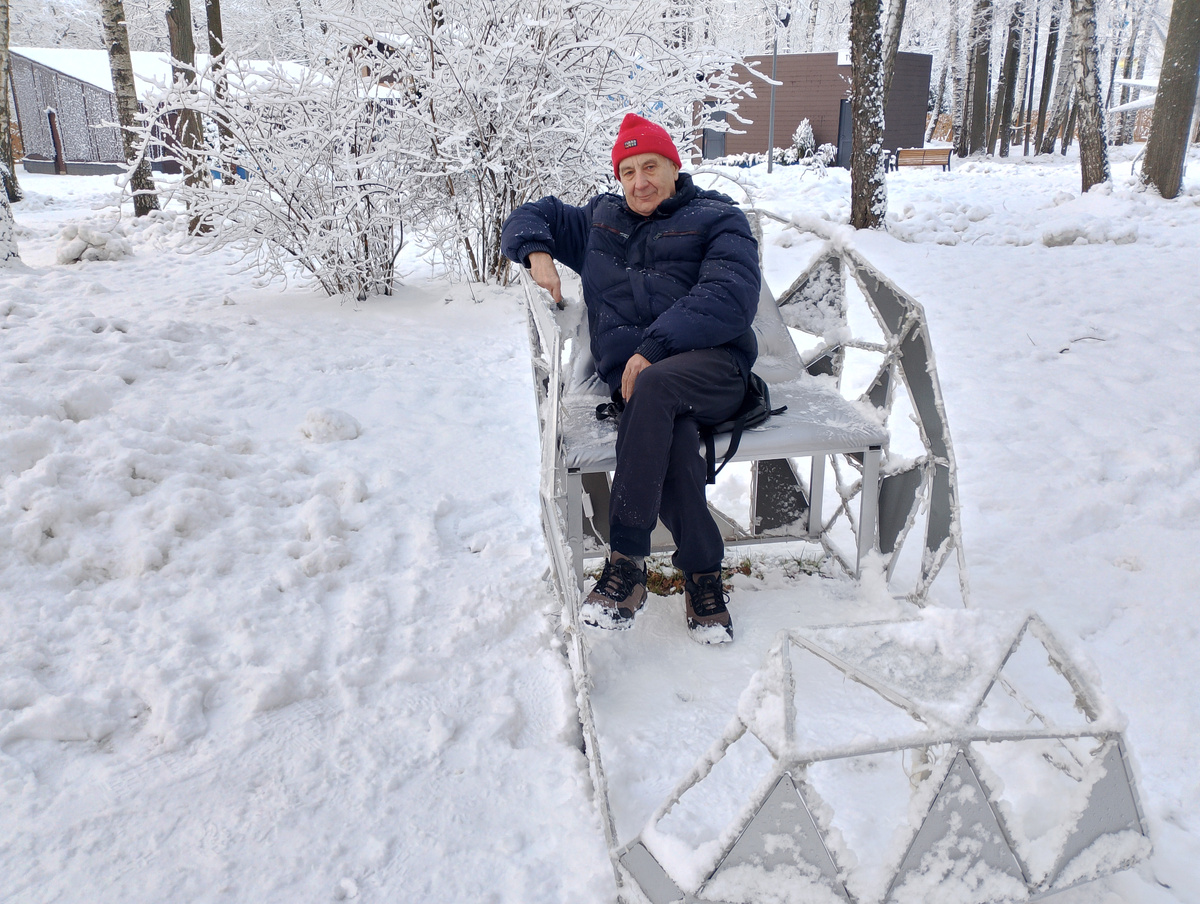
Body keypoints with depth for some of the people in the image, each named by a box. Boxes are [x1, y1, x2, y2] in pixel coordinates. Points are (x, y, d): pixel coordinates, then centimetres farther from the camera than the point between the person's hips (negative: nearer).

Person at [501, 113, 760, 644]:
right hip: (631, 372, 2)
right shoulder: (599, 222, 27)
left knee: (654, 389, -38)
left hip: (710, 364, -2)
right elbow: (532, 217, 35)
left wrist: (653, 347, -19)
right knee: (671, 435, -34)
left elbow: (729, 298, -7)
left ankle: (626, 562, -35)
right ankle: (702, 575, -25)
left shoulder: (717, 220, 11)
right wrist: (537, 252, 9)